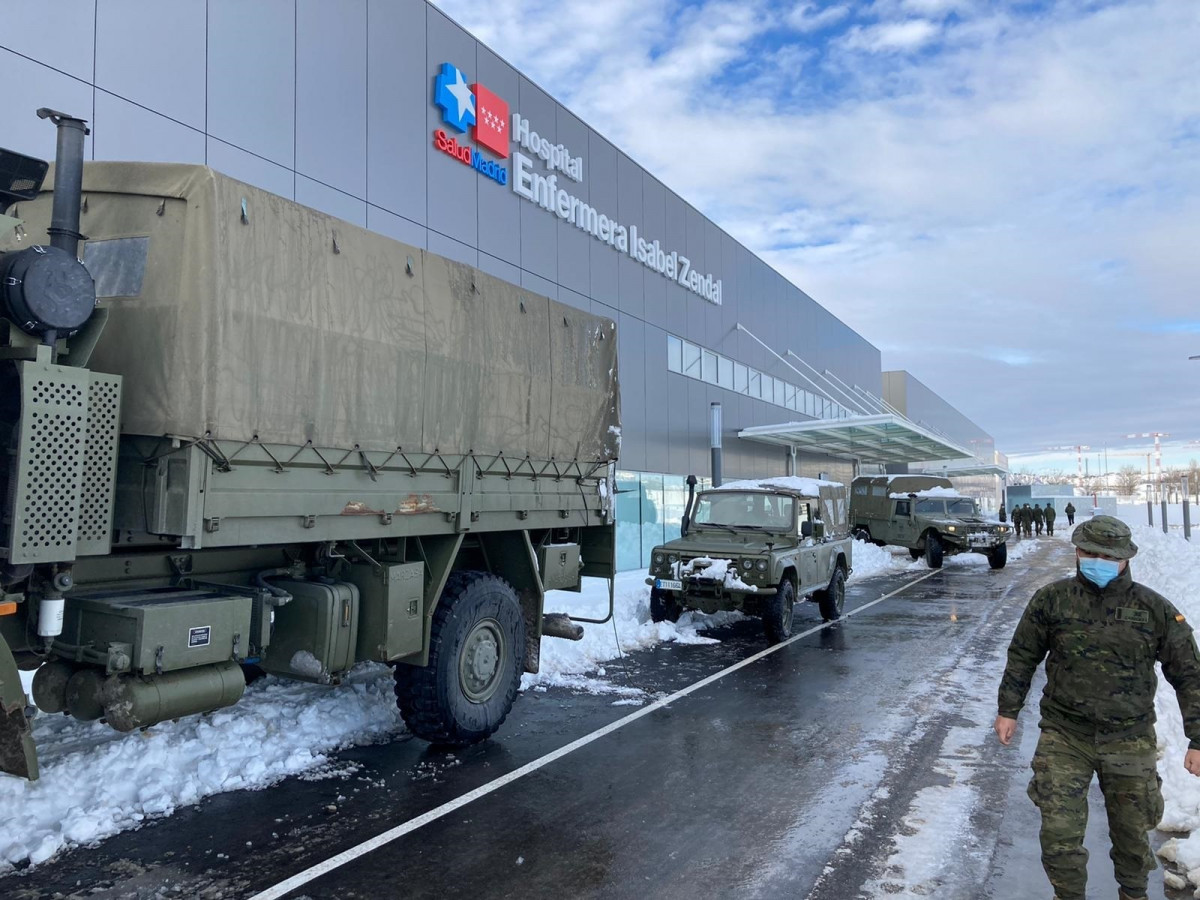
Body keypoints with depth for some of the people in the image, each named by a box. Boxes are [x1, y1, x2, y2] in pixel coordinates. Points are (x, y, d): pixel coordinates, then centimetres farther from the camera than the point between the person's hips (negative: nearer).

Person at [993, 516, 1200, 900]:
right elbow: (1022, 656, 7)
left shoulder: (1155, 609, -5)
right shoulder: (1052, 599, -4)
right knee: (1059, 832, -2)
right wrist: (1008, 709, 8)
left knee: (1132, 831, 17)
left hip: (1130, 741, 1)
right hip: (1064, 737, 0)